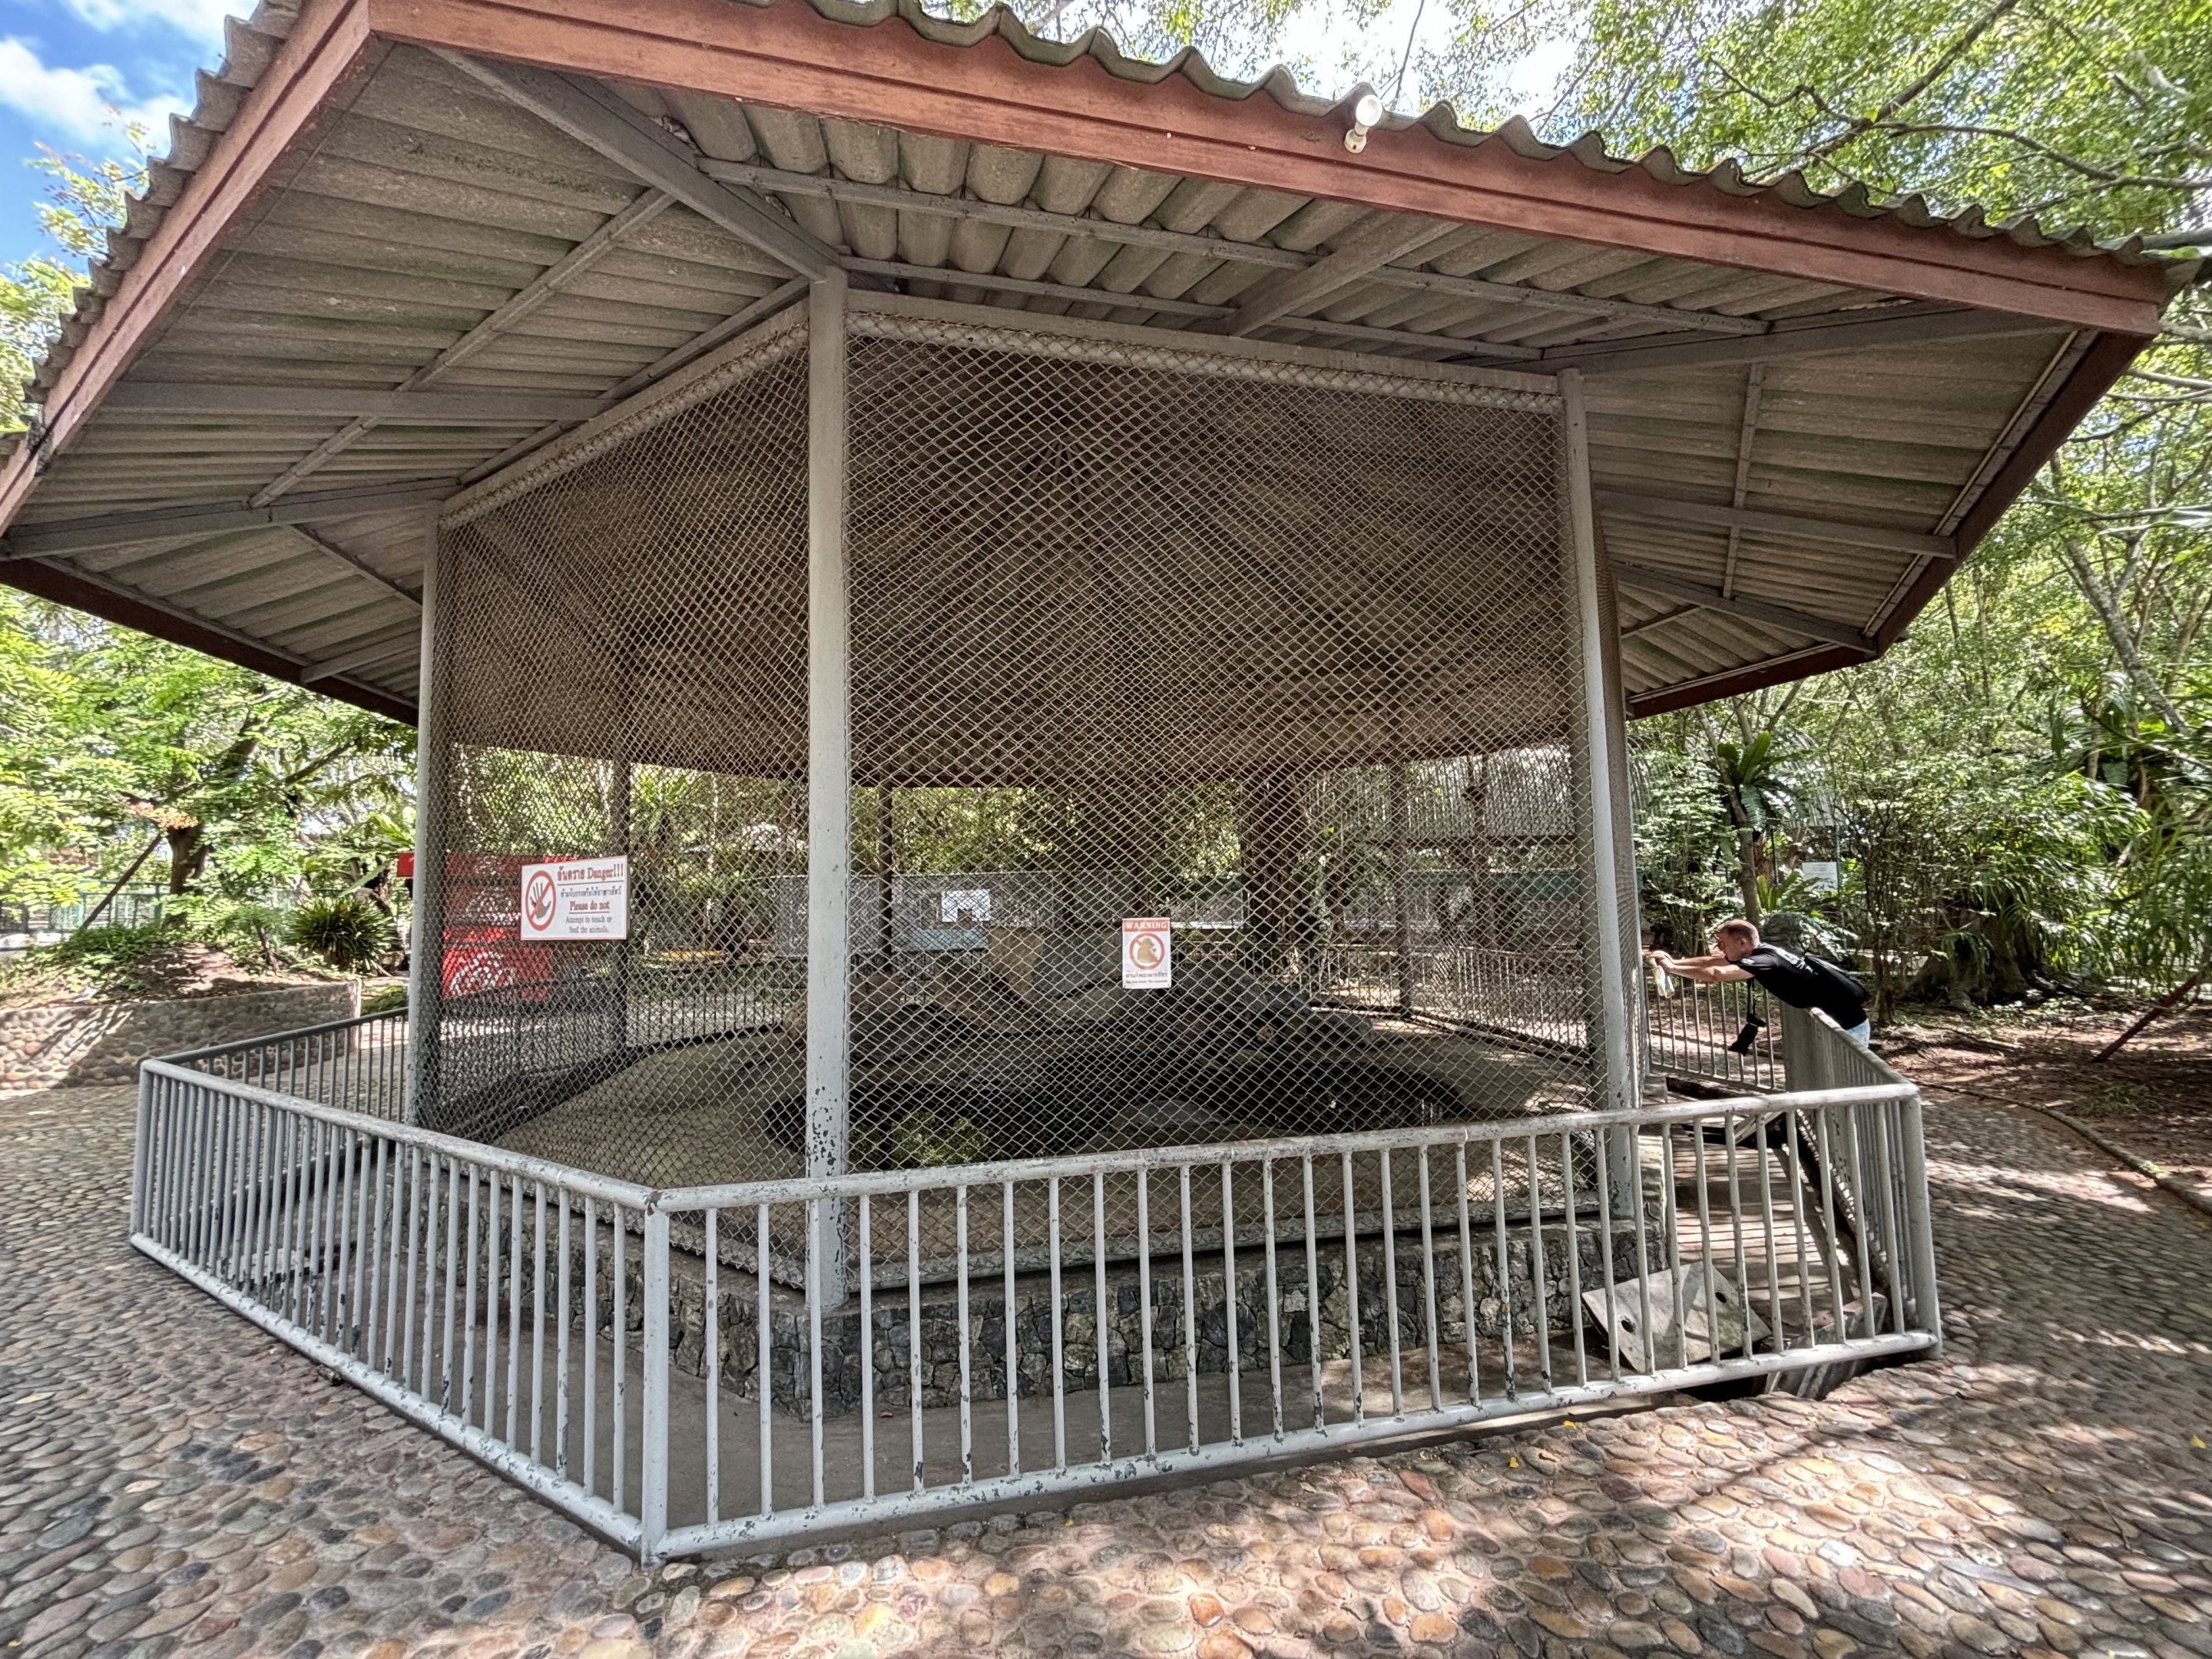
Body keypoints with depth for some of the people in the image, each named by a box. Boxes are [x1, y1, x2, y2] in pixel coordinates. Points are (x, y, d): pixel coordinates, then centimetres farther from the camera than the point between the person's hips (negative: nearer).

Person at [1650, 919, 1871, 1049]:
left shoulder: (1765, 961, -27)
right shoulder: (1760, 953, 2)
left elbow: (1716, 974, -41)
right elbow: (1712, 961, 11)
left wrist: (1672, 968, -31)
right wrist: (1674, 961, 5)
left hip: (1848, 1023, -10)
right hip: (1834, 1019, 10)